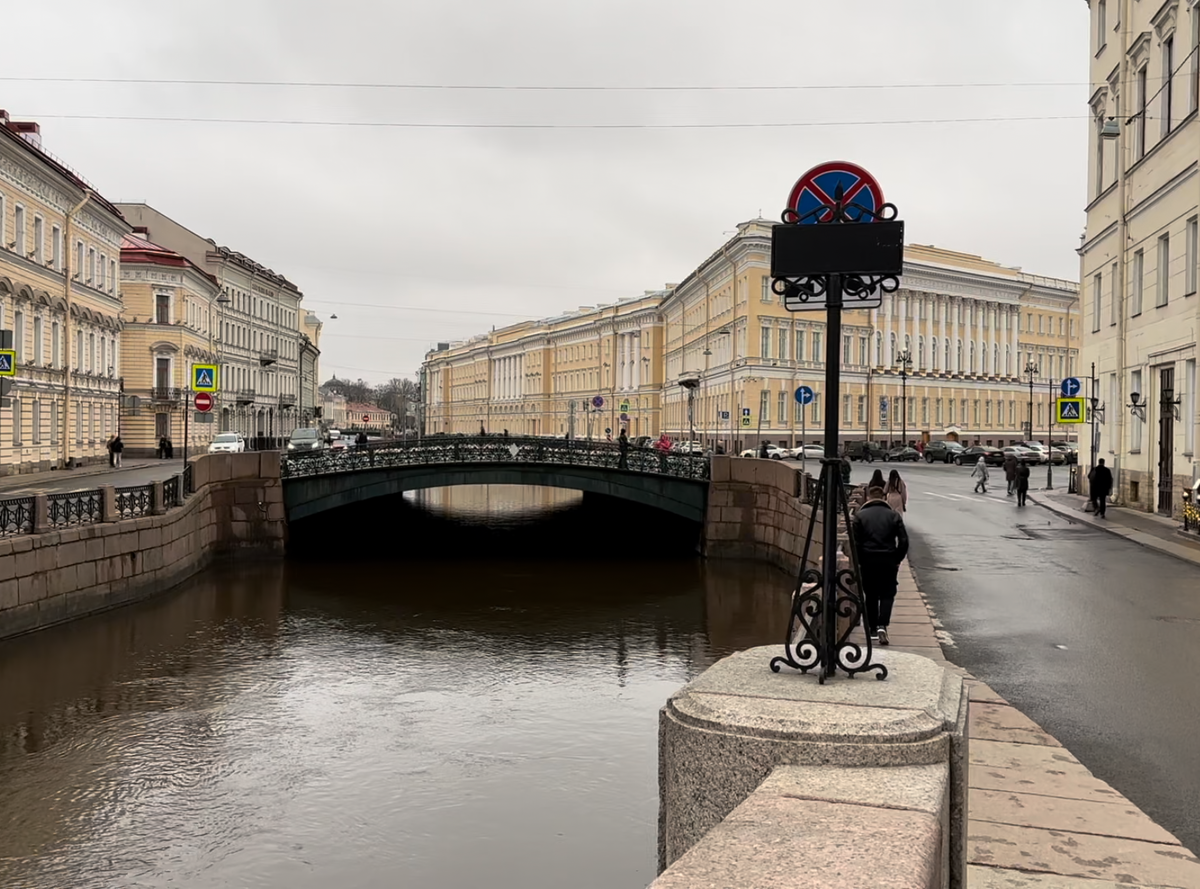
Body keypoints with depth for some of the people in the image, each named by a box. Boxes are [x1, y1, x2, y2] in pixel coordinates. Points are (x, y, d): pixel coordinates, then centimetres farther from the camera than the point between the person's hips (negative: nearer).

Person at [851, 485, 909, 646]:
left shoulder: (860, 516, 0)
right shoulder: (894, 515, 3)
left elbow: (855, 543, -5)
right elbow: (904, 541, -1)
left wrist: (859, 561, 5)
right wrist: (897, 560, 9)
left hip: (867, 562, 0)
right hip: (888, 562, 0)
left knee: (870, 595, 12)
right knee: (887, 594, 7)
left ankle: (872, 628, 16)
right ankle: (882, 625, -12)